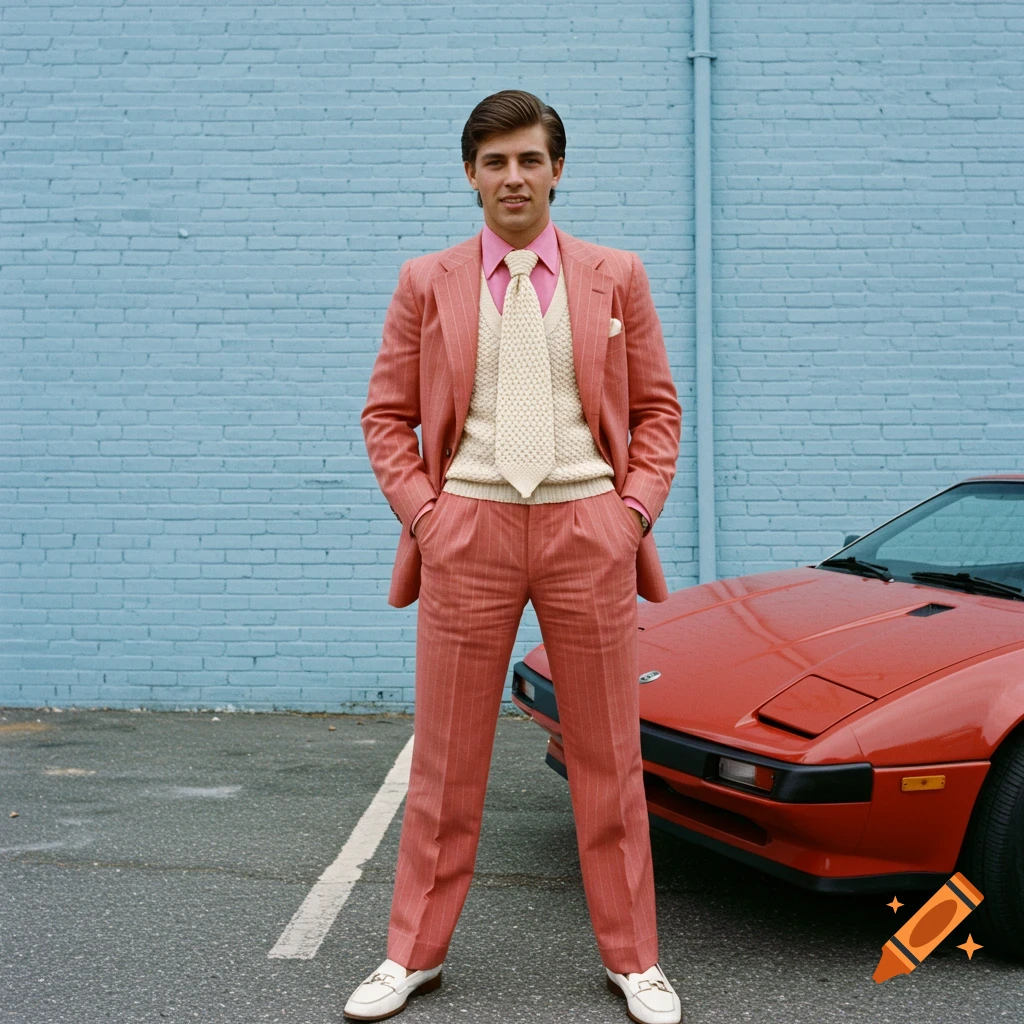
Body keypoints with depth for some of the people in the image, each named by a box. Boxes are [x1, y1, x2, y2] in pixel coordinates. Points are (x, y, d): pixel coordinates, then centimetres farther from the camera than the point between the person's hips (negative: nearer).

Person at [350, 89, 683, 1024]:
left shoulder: (616, 276, 9)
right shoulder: (427, 283, 9)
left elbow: (658, 409, 10)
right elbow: (388, 415, 9)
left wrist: (636, 508, -2)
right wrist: (421, 511, -4)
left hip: (589, 530, 0)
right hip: (468, 531, 0)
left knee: (609, 756, 7)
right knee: (446, 759, 7)